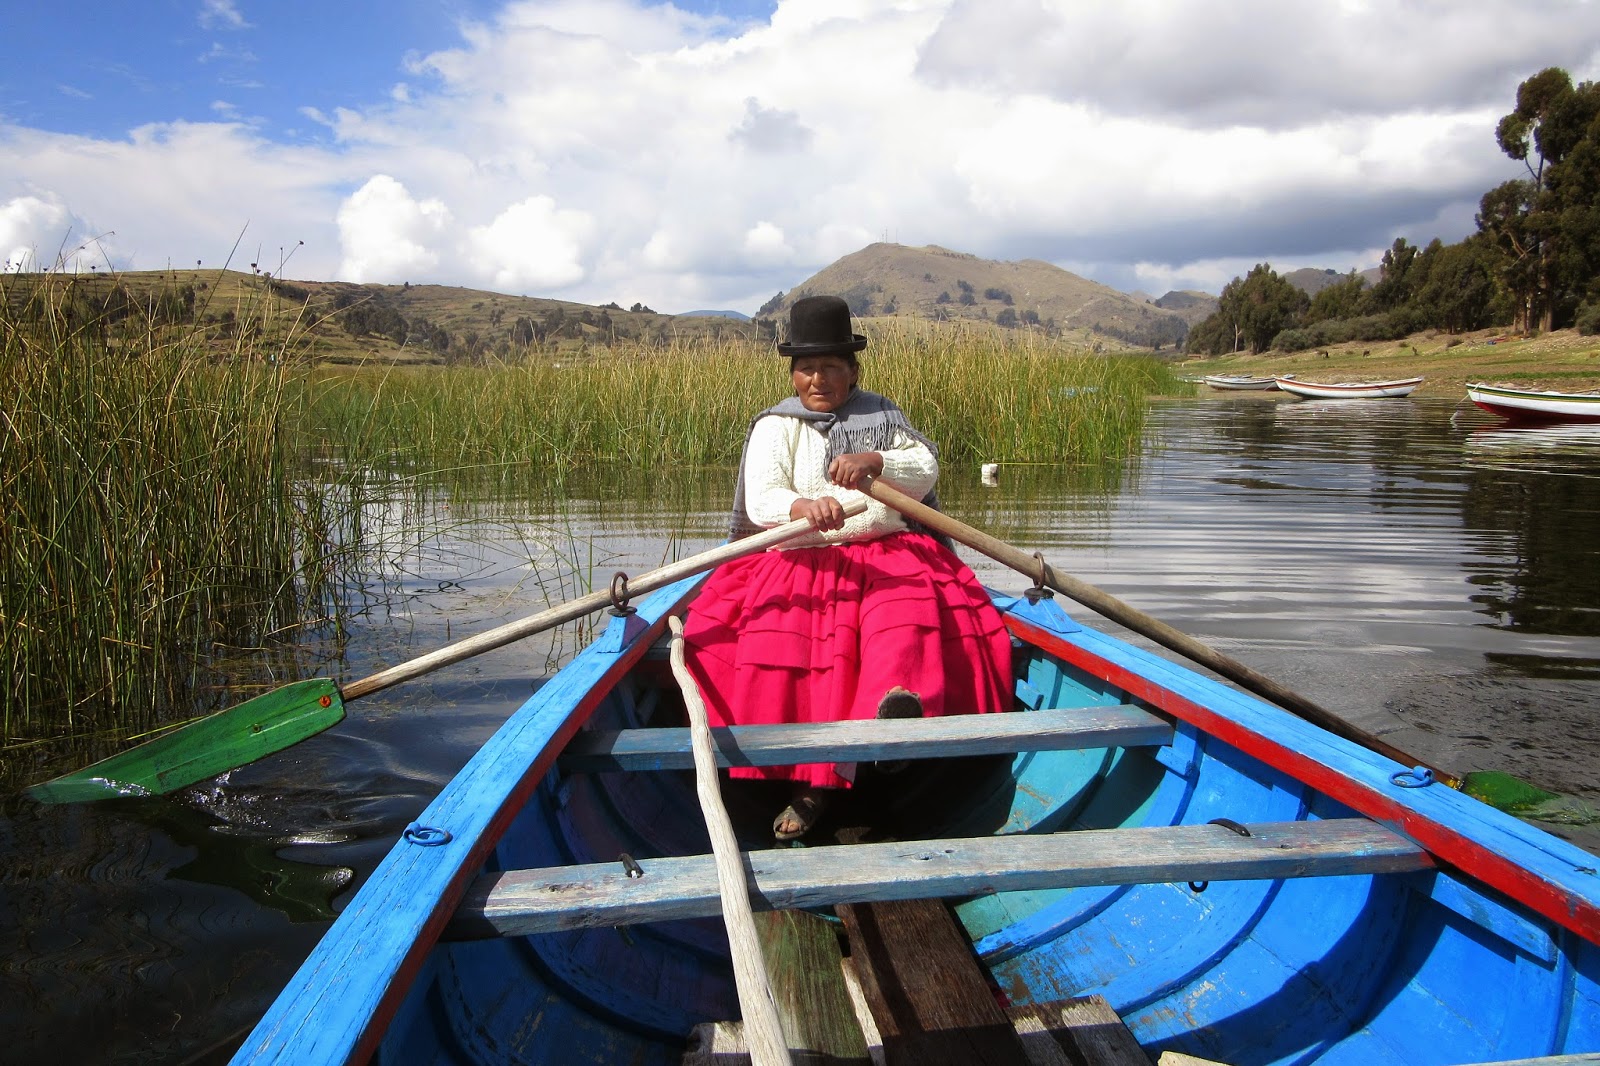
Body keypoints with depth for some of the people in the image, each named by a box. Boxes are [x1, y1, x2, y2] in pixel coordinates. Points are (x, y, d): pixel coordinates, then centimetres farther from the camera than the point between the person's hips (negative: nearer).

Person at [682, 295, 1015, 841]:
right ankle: (807, 781, -27)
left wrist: (876, 461, -18)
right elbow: (760, 499, -8)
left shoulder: (883, 415, 16)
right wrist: (801, 506, -32)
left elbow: (926, 471, 2)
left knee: (906, 615, -33)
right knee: (777, 634, -28)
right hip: (799, 560, -1)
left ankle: (896, 705, -62)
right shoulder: (775, 427, 8)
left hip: (890, 551, 1)